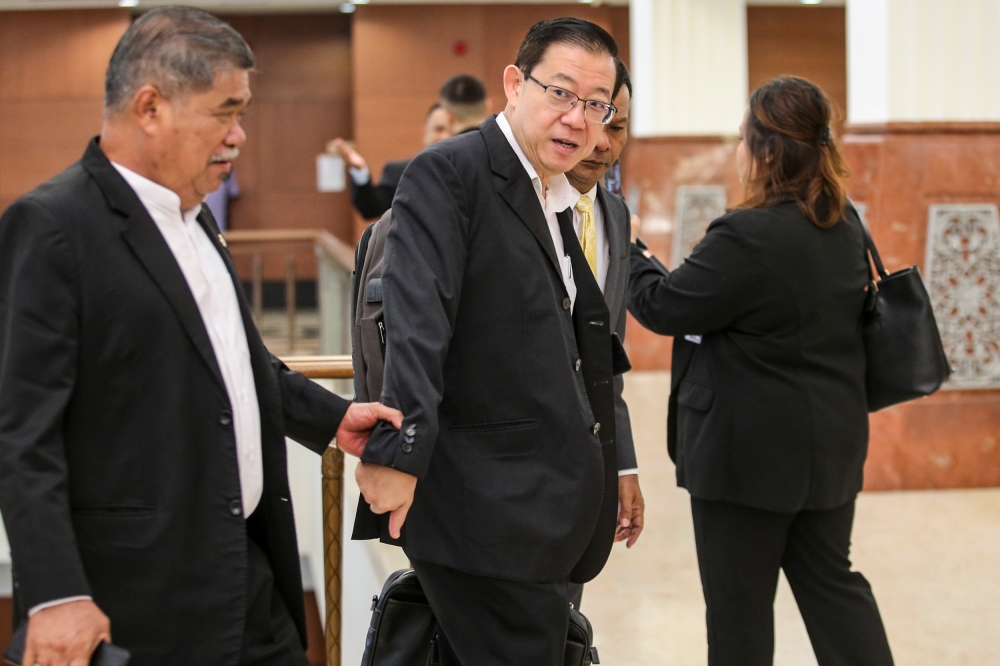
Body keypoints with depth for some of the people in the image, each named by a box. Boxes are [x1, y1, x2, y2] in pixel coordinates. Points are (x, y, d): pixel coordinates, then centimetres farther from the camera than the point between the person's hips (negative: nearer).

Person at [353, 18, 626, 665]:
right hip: (490, 507, -9)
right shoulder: (450, 173, -10)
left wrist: (607, 475, 25)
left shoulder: (558, 199, 18)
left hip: (546, 507, 9)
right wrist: (397, 452, -30)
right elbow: (416, 319, -21)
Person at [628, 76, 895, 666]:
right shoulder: (846, 229, 6)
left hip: (751, 451, -8)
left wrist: (625, 254, 2)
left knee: (740, 602, 5)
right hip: (830, 442, 8)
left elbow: (664, 307, -14)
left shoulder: (748, 236, -22)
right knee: (832, 581, 17)